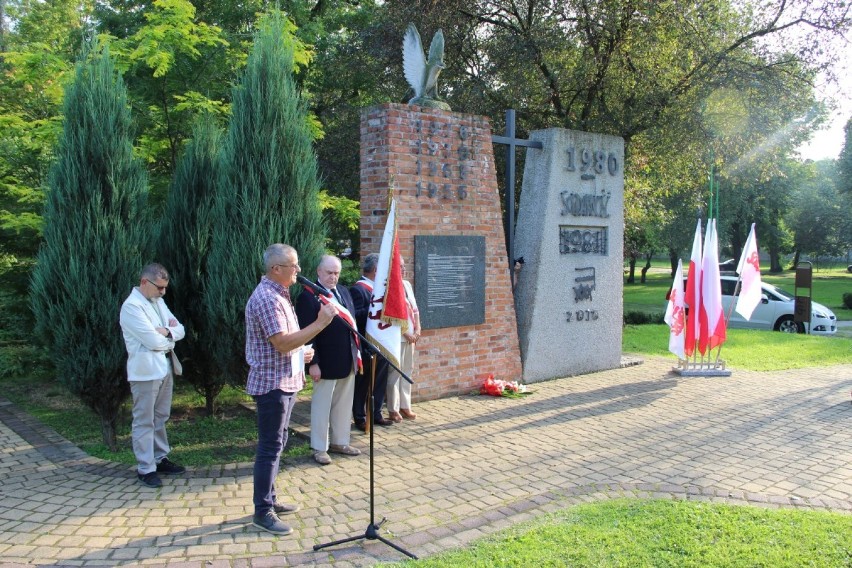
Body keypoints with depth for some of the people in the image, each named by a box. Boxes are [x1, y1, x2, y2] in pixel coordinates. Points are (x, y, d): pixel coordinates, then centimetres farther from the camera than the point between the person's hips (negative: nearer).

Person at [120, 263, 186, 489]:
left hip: (165, 368, 8)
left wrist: (167, 331, -10)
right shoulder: (131, 306, -15)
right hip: (145, 371, -8)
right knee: (144, 421, 1)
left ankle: (160, 459, 26)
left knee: (161, 417, 15)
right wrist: (170, 335, -2)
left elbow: (180, 330, 11)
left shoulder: (158, 302, 12)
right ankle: (145, 468, 7)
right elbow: (154, 341, -21)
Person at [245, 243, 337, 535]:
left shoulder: (278, 294, 14)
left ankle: (269, 499, 28)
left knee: (276, 444, 17)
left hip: (285, 382, 10)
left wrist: (301, 352, 11)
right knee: (270, 447, -3)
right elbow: (283, 342, -27)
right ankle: (262, 512, 6)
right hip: (271, 383, -10)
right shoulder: (266, 297, -20)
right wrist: (320, 323, -25)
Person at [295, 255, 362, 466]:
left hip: (348, 361, 7)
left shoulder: (344, 292, 10)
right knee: (321, 406, 6)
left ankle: (339, 442, 29)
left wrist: (358, 353, 12)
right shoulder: (309, 296, -12)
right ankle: (319, 448, 17)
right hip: (325, 362, -7)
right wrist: (313, 363, -18)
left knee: (343, 405, 16)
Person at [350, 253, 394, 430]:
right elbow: (355, 317, -25)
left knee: (380, 383, 16)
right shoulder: (358, 289, -16)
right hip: (366, 347, -8)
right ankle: (360, 418, 17)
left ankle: (376, 414, 29)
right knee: (362, 385, 5)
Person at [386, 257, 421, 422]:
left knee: (407, 371, 11)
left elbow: (415, 309, 14)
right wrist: (406, 334, -14)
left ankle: (405, 406, 20)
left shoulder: (407, 284, 11)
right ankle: (393, 409, 7)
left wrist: (417, 329, 2)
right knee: (395, 372, -2)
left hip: (410, 336, 8)